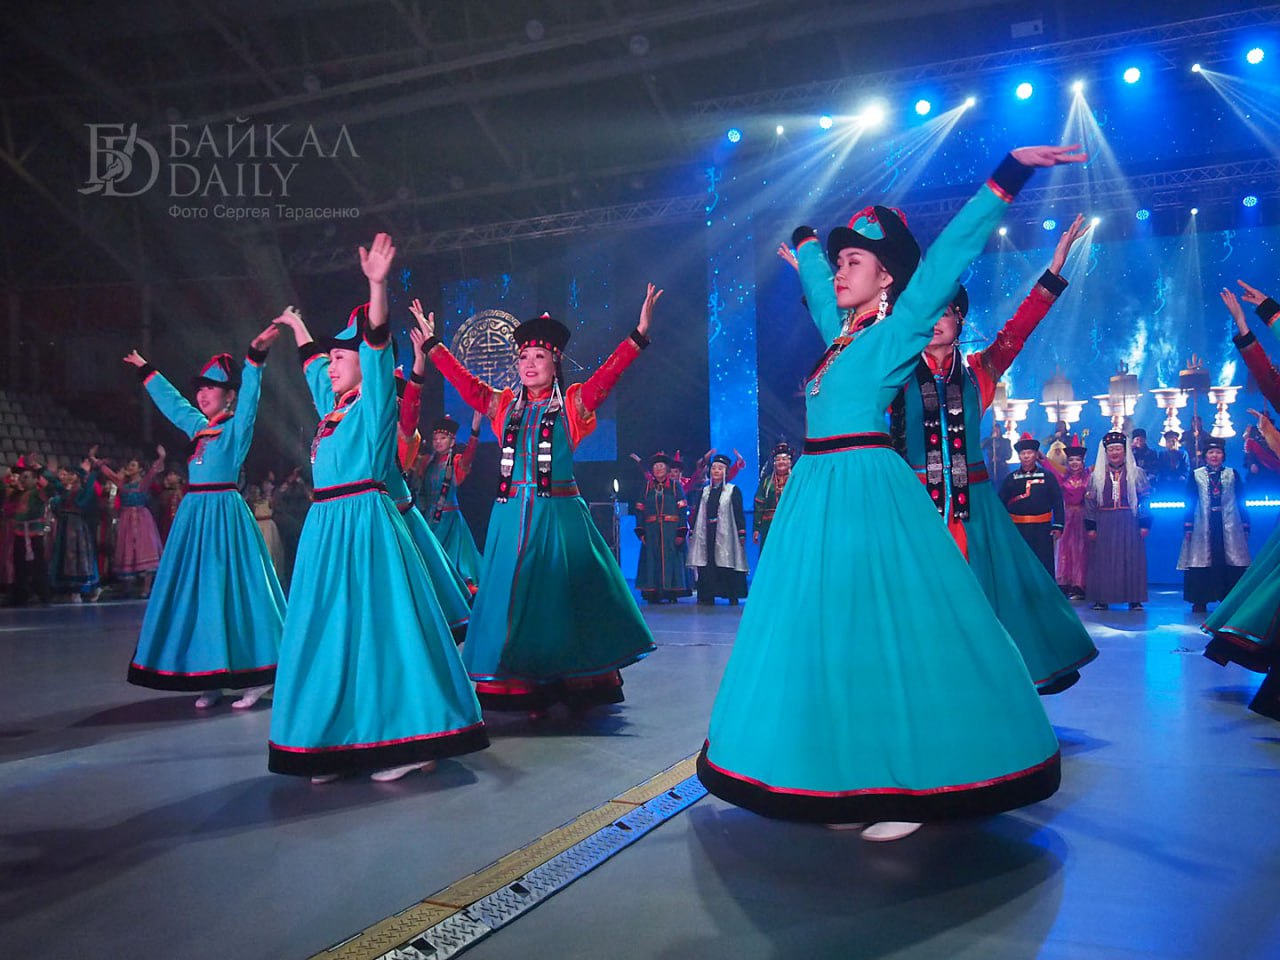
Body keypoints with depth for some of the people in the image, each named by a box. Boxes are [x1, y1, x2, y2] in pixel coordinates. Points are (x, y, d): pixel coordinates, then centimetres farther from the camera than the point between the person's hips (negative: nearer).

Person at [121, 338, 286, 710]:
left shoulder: (237, 426, -5)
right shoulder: (198, 426, 15)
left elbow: (249, 395, -22)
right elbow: (170, 400, 30)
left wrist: (255, 356, -35)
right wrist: (146, 371, 42)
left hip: (224, 515, -8)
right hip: (194, 515, 8)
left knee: (228, 590, -8)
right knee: (196, 592, 7)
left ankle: (254, 676, -3)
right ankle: (212, 679, 13)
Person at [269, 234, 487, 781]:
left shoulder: (374, 404, -4)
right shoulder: (333, 407, 17)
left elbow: (377, 347, -19)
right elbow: (312, 362, 35)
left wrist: (377, 285, -32)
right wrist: (296, 326, 49)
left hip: (366, 525, -8)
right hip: (327, 528, 9)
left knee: (376, 624, -8)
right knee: (330, 629, 9)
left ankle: (404, 739, -1)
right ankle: (338, 742, 18)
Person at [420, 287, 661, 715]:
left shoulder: (573, 404, 3)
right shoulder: (503, 405, 13)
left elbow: (607, 375, -7)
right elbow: (464, 381, 13)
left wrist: (638, 335, -16)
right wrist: (433, 343, 13)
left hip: (559, 514, -3)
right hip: (512, 515, 3)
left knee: (562, 595, 1)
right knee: (515, 597, 2)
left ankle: (577, 686, 13)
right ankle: (526, 689, 10)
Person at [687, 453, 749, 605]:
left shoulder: (733, 491, 3)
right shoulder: (704, 491, 14)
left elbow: (738, 513, -1)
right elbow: (695, 512, 14)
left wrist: (742, 534, -8)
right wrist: (691, 532, 9)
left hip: (725, 535, -3)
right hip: (706, 534, 4)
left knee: (727, 566, -5)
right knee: (706, 566, 0)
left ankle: (733, 597, 2)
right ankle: (707, 596, 7)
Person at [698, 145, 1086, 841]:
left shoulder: (898, 330, -1)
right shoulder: (841, 332, 16)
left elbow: (950, 253, -8)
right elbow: (815, 273, 34)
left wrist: (1007, 176, -9)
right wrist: (805, 245, 53)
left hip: (867, 490, -8)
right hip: (818, 492, 8)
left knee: (884, 636, -6)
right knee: (831, 634, 8)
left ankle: (914, 788, 3)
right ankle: (860, 782, 18)